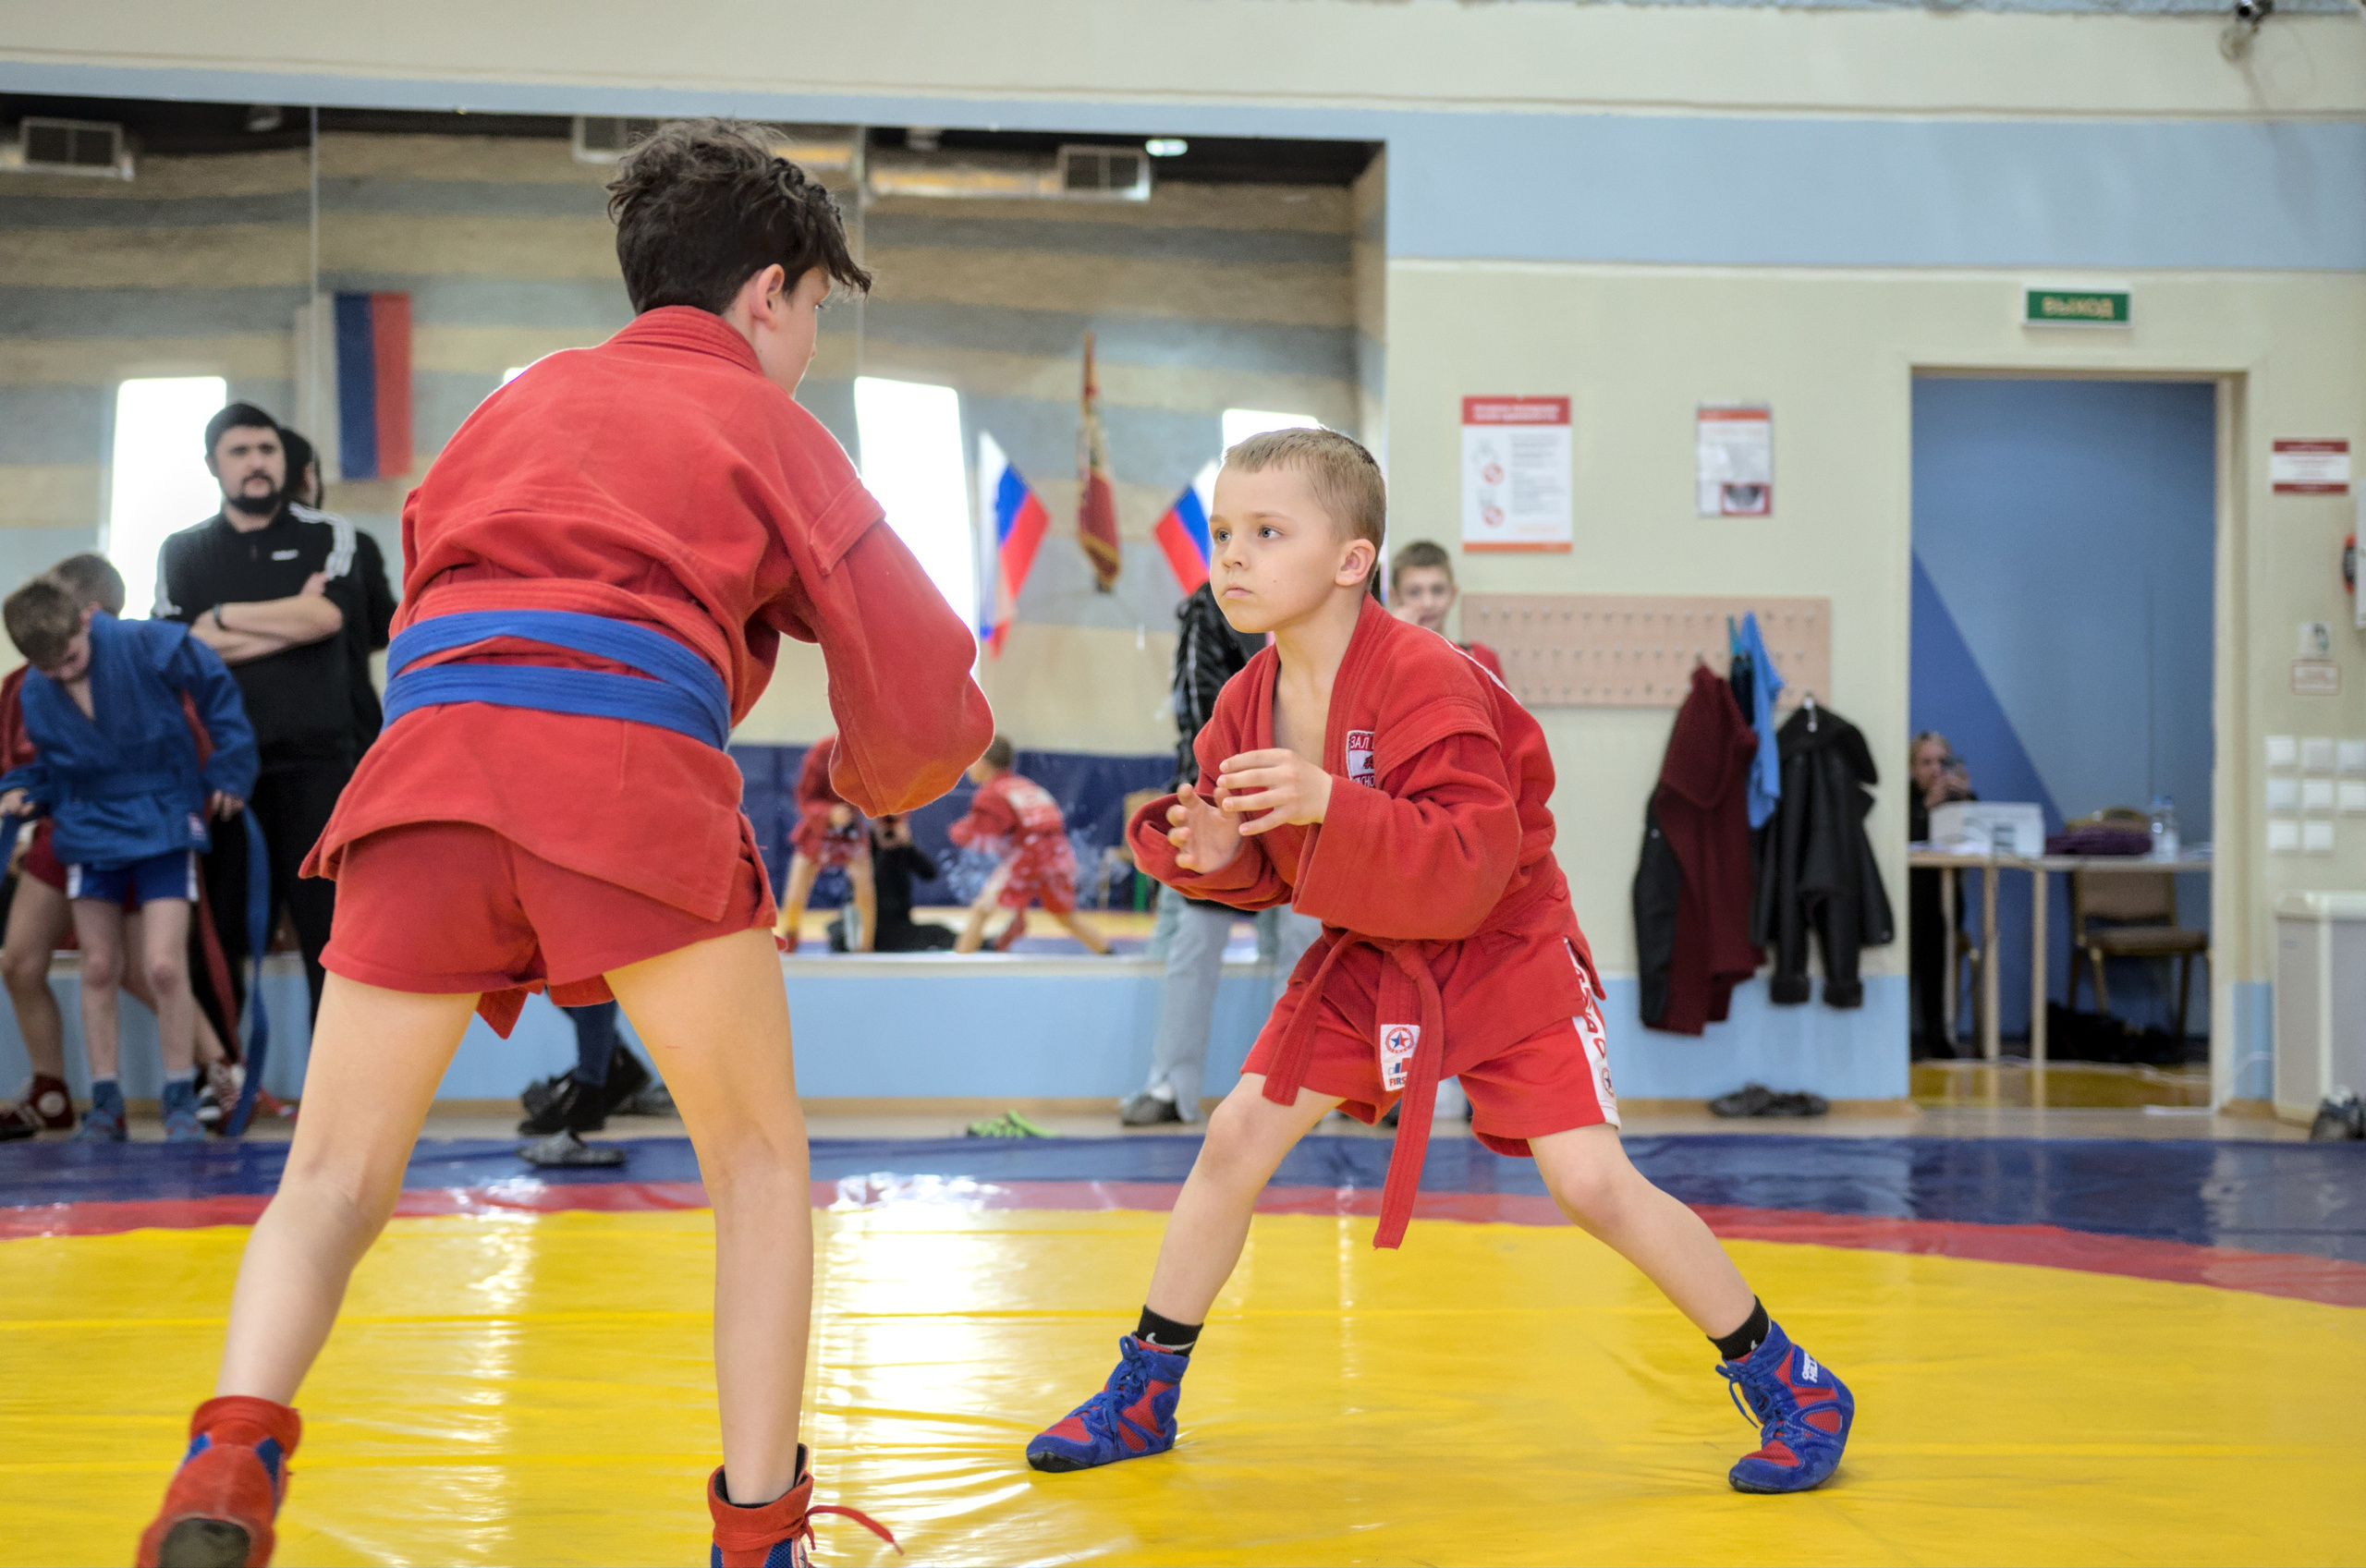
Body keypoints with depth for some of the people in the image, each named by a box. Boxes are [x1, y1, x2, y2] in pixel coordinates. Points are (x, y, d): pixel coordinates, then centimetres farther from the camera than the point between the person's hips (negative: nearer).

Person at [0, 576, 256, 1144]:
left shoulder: (151, 647, -17)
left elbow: (219, 692, -3)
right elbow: (51, 764, 12)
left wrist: (231, 770, 0)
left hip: (164, 826, -4)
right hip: (89, 833, 4)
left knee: (163, 966, -12)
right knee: (99, 969, 5)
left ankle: (181, 1104, 1)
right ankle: (105, 1105, 15)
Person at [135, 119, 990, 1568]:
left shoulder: (523, 401, 32)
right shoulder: (772, 430, 20)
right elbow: (929, 710, 16)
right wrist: (871, 777, 37)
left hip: (425, 766, 3)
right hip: (635, 781, -3)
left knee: (331, 1187, 10)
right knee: (759, 1162, 17)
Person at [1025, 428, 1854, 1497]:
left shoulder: (1424, 684, -26)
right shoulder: (1246, 703, -5)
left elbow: (1470, 869, -33)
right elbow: (1263, 874, 6)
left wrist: (1330, 805, -44)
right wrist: (1209, 851, -18)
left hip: (1504, 951, -6)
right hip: (1363, 961, 6)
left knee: (1590, 1180, -13)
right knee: (1234, 1140, 1)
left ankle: (1787, 1384, 5)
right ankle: (1143, 1397, 16)